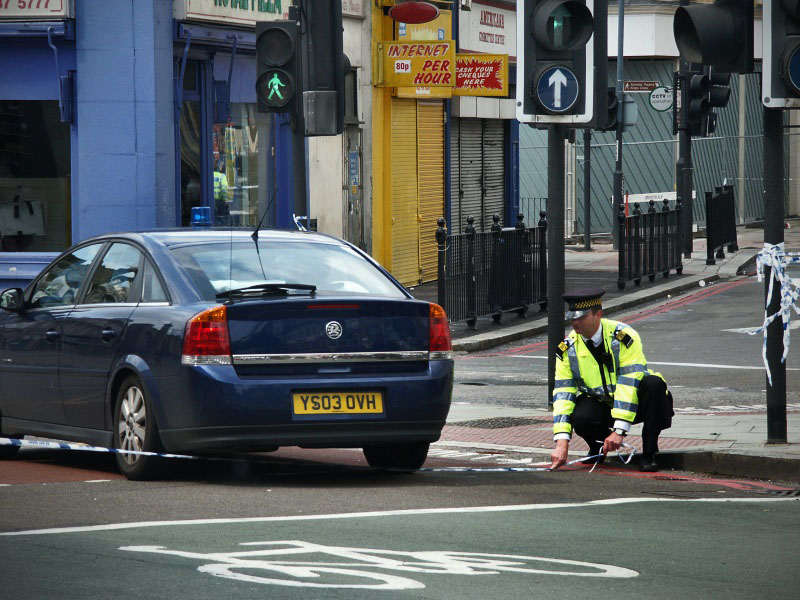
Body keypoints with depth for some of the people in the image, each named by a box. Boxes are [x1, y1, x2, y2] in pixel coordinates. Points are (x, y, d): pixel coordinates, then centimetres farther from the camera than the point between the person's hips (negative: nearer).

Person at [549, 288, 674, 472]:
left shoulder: (624, 338, -21)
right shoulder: (567, 349, -10)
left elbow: (628, 385, -28)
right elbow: (562, 395, -15)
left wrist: (619, 431, -35)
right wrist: (562, 443, -25)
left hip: (632, 403, -2)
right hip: (599, 403, 2)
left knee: (654, 384, -34)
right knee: (580, 418, -33)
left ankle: (649, 455, -21)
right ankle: (598, 447, 5)